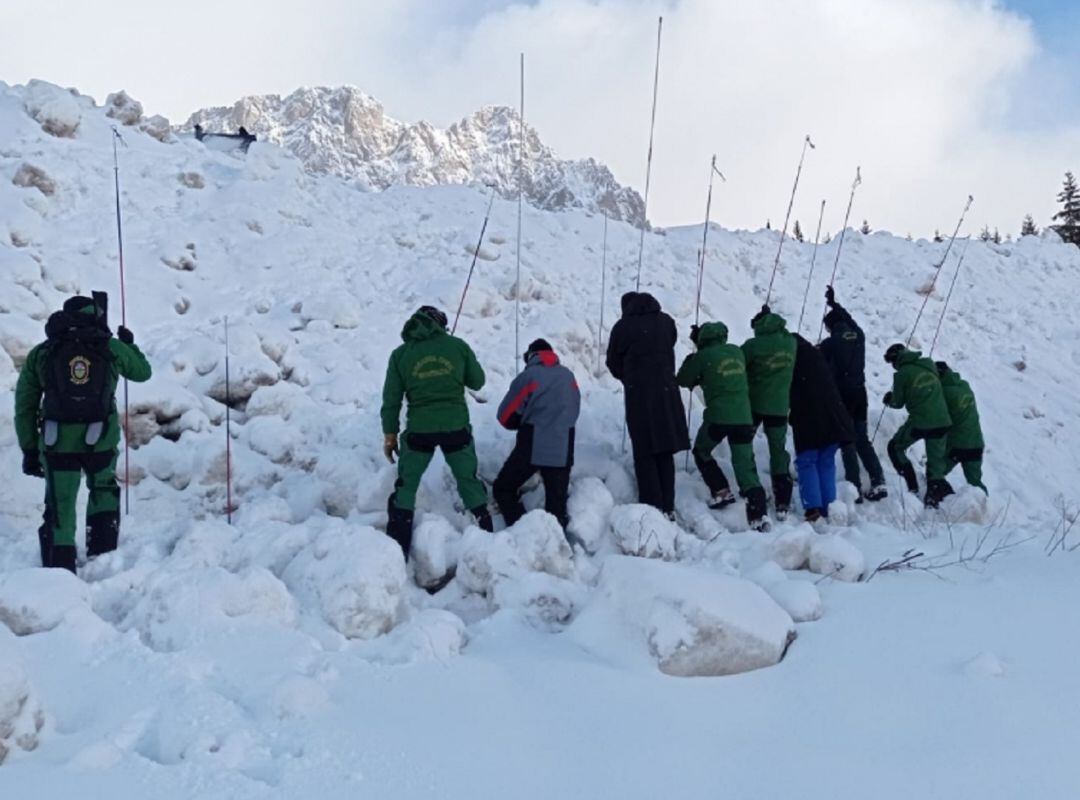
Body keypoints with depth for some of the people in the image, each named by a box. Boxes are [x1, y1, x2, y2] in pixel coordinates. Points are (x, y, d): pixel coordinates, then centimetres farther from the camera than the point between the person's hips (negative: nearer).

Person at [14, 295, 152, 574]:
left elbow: (24, 407, 6)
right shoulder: (111, 348, 2)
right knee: (103, 490, 25)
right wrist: (129, 344, 38)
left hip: (57, 443, 0)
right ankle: (102, 552, 21)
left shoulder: (40, 354, 6)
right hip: (101, 440, 0)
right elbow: (143, 372, 20)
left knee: (60, 508, 9)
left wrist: (29, 449, 12)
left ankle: (59, 567, 7)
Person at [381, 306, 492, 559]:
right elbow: (478, 382, 9)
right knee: (469, 481, 18)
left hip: (419, 429, 0)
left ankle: (397, 550, 8)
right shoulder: (457, 346, 0)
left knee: (406, 486, 12)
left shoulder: (401, 354, 2)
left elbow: (391, 398, 3)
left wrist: (389, 434, 11)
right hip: (456, 426, 0)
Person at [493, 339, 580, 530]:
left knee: (503, 489, 9)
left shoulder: (528, 376, -5)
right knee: (557, 504, 10)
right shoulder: (568, 376, 9)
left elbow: (506, 416, -2)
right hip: (562, 451, 4)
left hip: (531, 449, -4)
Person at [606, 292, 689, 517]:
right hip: (667, 393, 4)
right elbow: (669, 348, 12)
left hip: (639, 396, -4)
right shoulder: (666, 322, 8)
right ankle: (668, 507, 14)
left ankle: (653, 507, -3)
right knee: (665, 452, 12)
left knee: (645, 454, 2)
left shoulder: (623, 327, -4)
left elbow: (613, 363, 6)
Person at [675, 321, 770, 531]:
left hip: (717, 418, -3)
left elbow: (682, 380, 8)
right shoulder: (737, 352, 10)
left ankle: (722, 492, 15)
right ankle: (758, 515, -12)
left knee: (701, 452, 24)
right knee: (746, 465, 1)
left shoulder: (703, 356, -3)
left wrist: (690, 360, 23)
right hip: (744, 417, 3)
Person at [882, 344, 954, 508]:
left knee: (895, 447, 18)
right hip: (942, 421, 5)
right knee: (936, 463, 13)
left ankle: (912, 487, 10)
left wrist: (888, 399, 26)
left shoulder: (902, 374, -6)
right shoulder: (930, 365, 8)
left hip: (919, 422, -5)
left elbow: (898, 403, 4)